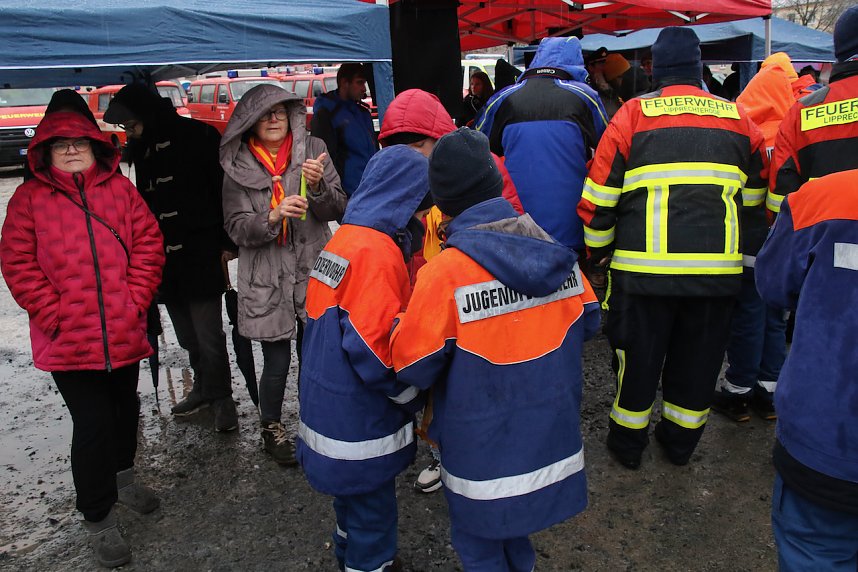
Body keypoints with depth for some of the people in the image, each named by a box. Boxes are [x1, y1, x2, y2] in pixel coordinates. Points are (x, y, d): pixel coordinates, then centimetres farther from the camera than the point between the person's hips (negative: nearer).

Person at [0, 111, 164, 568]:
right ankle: (98, 518, 19)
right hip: (68, 342, -2)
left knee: (125, 410, 19)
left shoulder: (120, 188, 4)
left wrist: (135, 300, -8)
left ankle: (121, 476, 46)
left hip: (125, 335, 3)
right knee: (92, 425, 0)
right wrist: (55, 316, -12)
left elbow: (148, 244, 1)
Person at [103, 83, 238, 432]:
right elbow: (144, 201, 21)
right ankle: (204, 388, 28)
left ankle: (220, 396, 10)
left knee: (207, 332, -5)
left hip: (201, 255, -6)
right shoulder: (140, 149, 14)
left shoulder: (197, 136, -6)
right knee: (187, 335, 12)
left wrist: (227, 242, -11)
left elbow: (225, 188, -8)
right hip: (165, 259, 7)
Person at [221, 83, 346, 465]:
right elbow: (236, 228, -5)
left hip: (313, 272, 1)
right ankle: (271, 427, 31)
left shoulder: (313, 150, 1)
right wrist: (273, 217, -23)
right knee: (277, 362, 4)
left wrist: (318, 186, -22)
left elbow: (338, 210, -2)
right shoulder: (238, 166, 1)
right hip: (267, 280, -1)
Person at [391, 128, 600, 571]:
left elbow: (412, 368, -17)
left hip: (483, 449, -5)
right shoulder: (558, 256, -7)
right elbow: (587, 323, 7)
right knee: (512, 526, 28)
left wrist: (403, 324, 3)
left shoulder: (443, 273, -23)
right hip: (552, 442, 5)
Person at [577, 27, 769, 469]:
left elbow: (599, 195, -2)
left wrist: (597, 249, 11)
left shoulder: (633, 114, 0)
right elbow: (756, 195, 18)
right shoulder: (737, 118, 10)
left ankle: (628, 442, 27)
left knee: (638, 354, 12)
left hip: (645, 266, -2)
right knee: (697, 358, 18)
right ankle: (681, 440, 33)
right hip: (717, 267, 3)